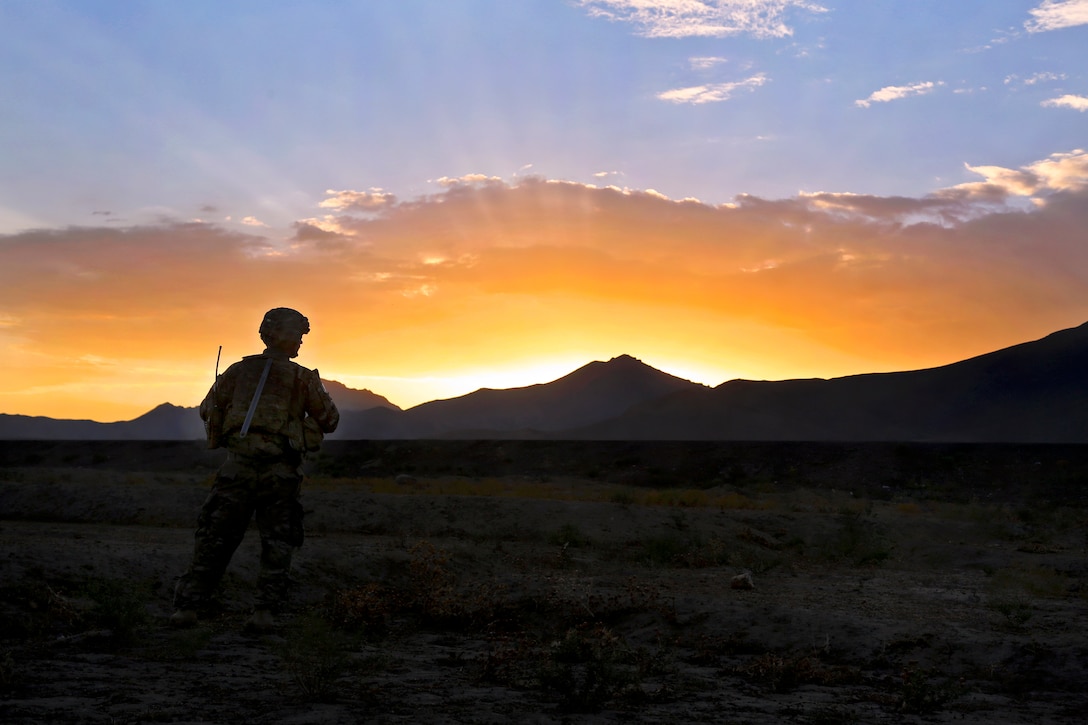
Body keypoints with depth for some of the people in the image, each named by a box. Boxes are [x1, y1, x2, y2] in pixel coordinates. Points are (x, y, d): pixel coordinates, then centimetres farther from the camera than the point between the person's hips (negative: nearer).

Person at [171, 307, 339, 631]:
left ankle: (188, 606, 7)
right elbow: (330, 420, 7)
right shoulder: (302, 378, 1)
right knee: (276, 544, 7)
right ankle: (265, 611, 1)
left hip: (238, 468, 2)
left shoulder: (239, 370, 8)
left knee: (214, 540, 8)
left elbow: (208, 411, 13)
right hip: (280, 472, -2)